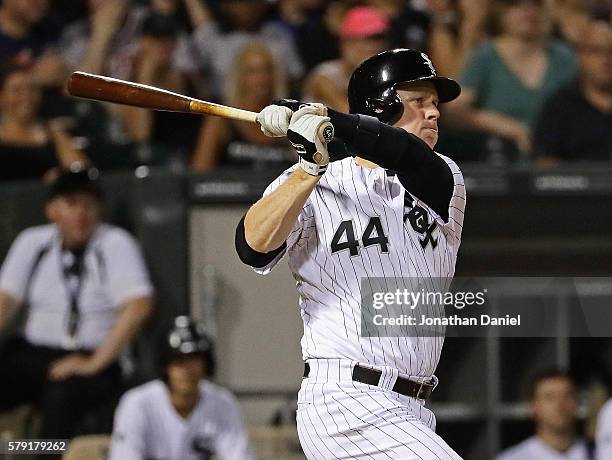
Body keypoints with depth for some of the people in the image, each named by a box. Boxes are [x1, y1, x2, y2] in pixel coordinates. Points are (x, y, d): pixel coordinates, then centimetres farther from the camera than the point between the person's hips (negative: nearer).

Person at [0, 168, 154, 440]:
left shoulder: (116, 245, -2)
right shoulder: (32, 243, 11)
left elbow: (139, 306, -13)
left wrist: (95, 362, -18)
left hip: (92, 359, -4)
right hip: (31, 353, 4)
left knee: (60, 397, -37)